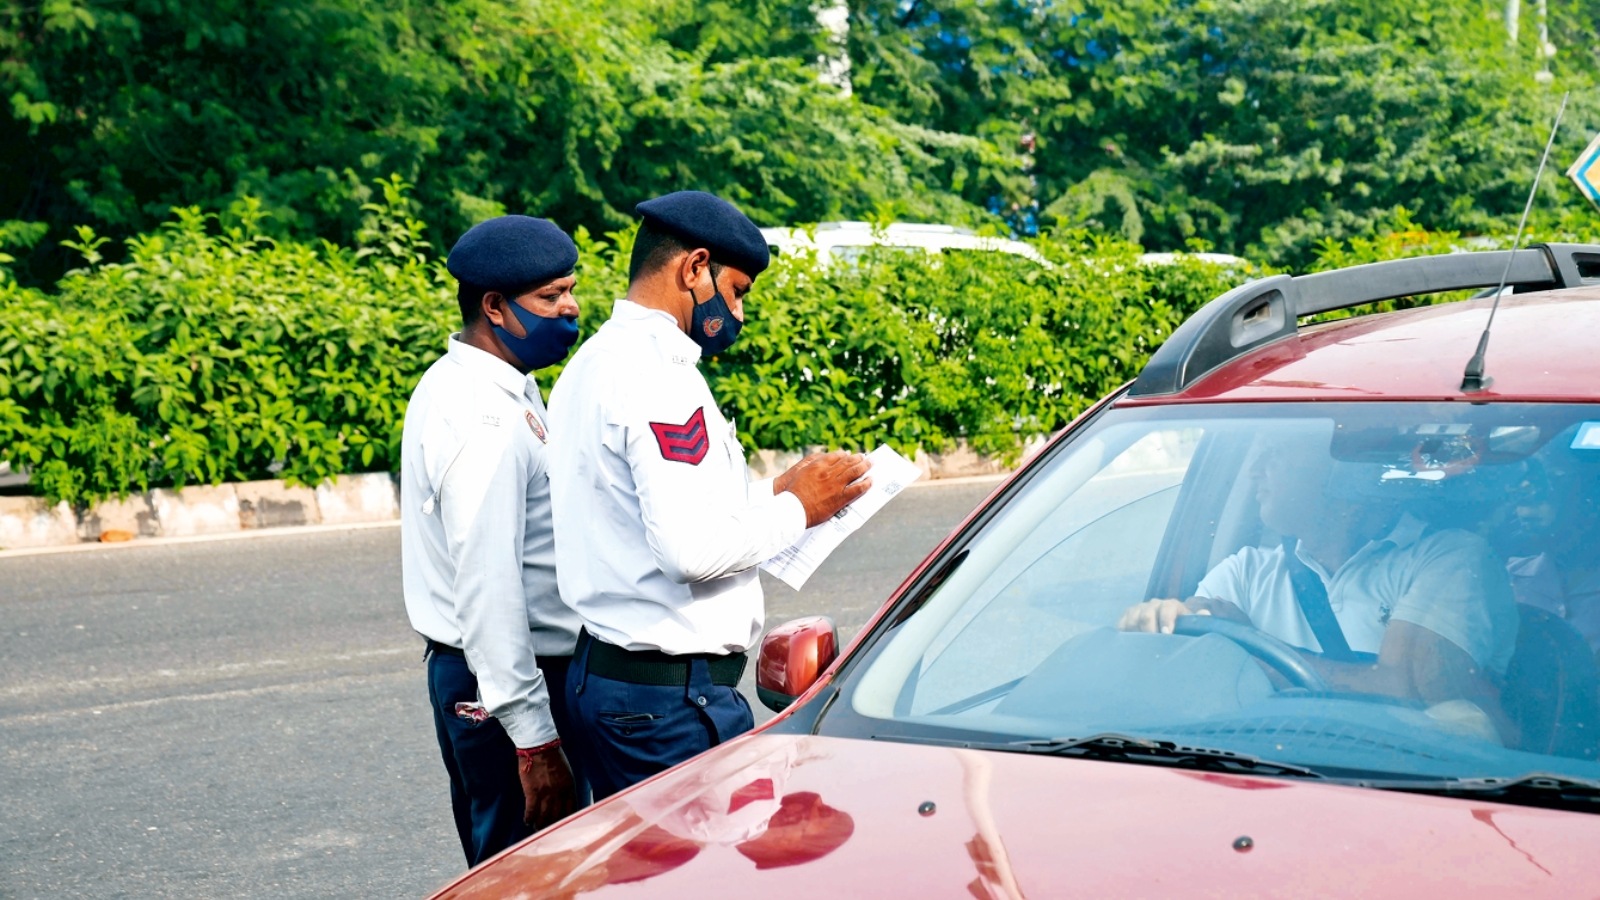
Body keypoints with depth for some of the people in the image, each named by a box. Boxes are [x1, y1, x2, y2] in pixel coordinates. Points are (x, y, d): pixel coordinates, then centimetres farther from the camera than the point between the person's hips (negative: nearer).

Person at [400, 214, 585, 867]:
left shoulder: (455, 383, 11)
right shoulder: (487, 421, -21)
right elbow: (487, 587, -26)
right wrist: (535, 741, -25)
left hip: (463, 668, 10)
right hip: (505, 684, -10)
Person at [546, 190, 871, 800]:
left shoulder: (592, 363, 14)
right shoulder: (657, 374, -17)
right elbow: (693, 548, -26)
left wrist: (768, 495, 11)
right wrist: (796, 508, -11)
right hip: (672, 697, -10)